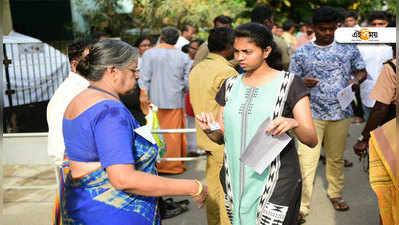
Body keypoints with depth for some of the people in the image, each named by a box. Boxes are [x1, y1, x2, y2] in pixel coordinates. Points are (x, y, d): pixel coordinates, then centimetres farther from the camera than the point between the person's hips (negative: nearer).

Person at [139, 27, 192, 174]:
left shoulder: (149, 54, -2)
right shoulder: (183, 57, 2)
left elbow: (144, 79, -5)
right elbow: (188, 83, 3)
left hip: (155, 100, -1)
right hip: (176, 101, 1)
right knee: (174, 133, 8)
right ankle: (174, 165, 16)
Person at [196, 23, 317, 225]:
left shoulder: (289, 83, -5)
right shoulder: (230, 86, 8)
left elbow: (312, 140, -10)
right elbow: (221, 137, 12)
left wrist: (293, 124, -31)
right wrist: (210, 129, -10)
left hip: (277, 183, -4)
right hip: (236, 182, 4)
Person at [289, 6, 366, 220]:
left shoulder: (348, 48, 6)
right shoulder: (301, 53, 0)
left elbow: (362, 71, 13)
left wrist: (356, 80, -9)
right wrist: (303, 83, -20)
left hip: (341, 113, 2)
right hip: (311, 114, -2)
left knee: (336, 158, 16)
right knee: (306, 161, -6)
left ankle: (335, 193, 37)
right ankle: (301, 206, 2)